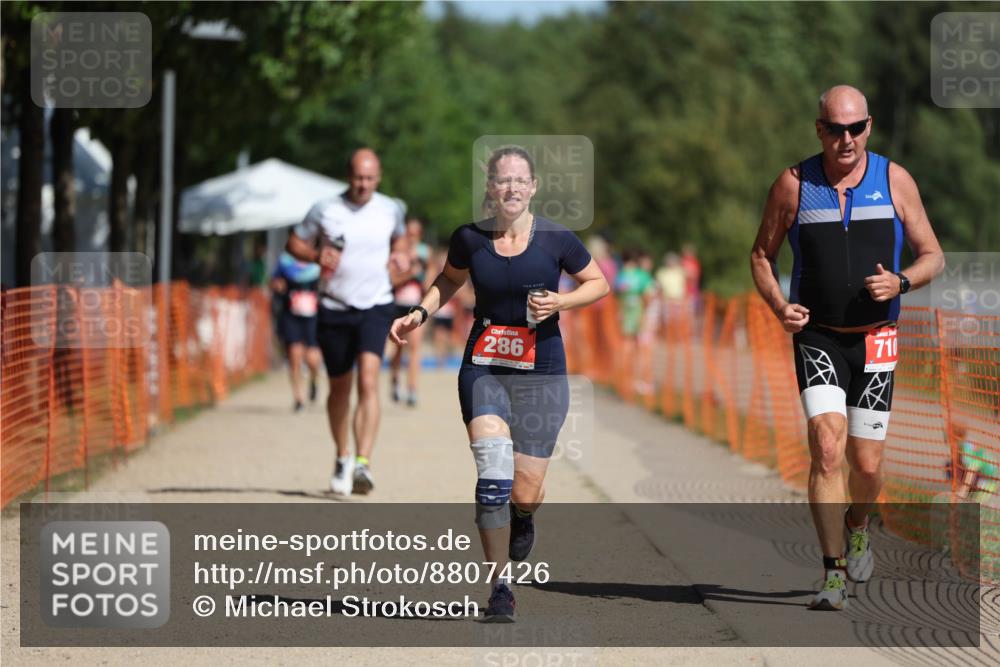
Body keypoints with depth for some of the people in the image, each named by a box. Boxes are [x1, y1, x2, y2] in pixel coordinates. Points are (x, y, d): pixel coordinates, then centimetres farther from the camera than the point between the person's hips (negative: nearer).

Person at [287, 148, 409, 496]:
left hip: (376, 307, -1)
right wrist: (318, 256, -12)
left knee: (368, 382, -19)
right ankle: (342, 458, 34)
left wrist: (400, 257, 3)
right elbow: (295, 243, 7)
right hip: (334, 310, 1)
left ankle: (363, 464, -26)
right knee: (339, 388, 11)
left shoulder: (391, 210, 3)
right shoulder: (324, 211, -3)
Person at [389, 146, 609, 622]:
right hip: (483, 368, 1)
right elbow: (449, 280, 19)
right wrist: (420, 313, 2)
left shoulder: (555, 239, -6)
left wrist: (560, 302, -11)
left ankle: (523, 517, 39)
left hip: (541, 371, -1)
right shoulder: (470, 238, -1)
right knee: (493, 474, -17)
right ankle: (500, 588, -7)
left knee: (524, 492, -1)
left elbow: (598, 283, 6)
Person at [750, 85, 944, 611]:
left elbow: (932, 255, 6)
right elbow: (762, 255, 9)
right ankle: (833, 575, -16)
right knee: (826, 446, -19)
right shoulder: (794, 185, -2)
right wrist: (778, 306, -9)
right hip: (817, 337, -1)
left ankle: (857, 526, 40)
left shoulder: (895, 181, 0)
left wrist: (901, 282, -15)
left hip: (875, 339, 1)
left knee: (866, 463, 5)